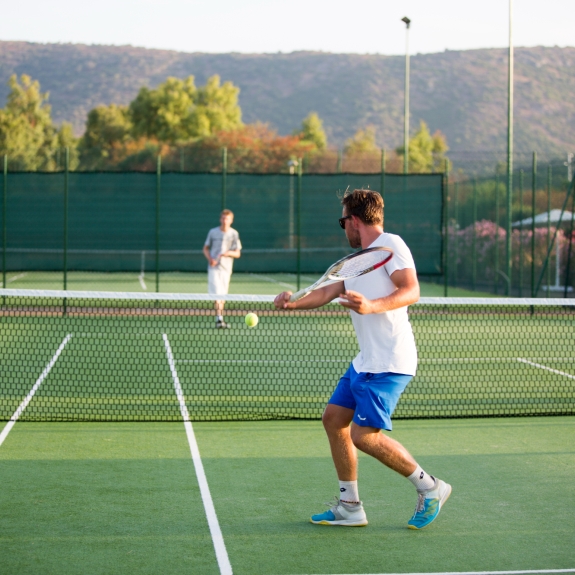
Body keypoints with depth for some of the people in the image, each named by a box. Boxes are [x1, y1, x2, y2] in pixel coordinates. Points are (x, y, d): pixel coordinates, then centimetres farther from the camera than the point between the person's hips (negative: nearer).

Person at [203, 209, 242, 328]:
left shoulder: (234, 234, 2)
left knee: (223, 295, 9)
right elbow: (206, 248, 10)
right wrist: (210, 258, -9)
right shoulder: (213, 232, 2)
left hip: (226, 268, 2)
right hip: (214, 267, -2)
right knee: (217, 293, -12)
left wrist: (229, 253, -19)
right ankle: (219, 318, -17)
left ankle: (219, 318, 20)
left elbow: (237, 253, 2)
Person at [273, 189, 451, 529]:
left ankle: (430, 488, 1)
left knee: (364, 435, -14)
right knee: (334, 419, 9)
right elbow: (326, 293, 15)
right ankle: (349, 507, 17)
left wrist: (371, 306, -35)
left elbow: (411, 291, -21)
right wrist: (293, 302, -3)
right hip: (366, 361, 10)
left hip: (390, 362, -10)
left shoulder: (390, 244, -8)